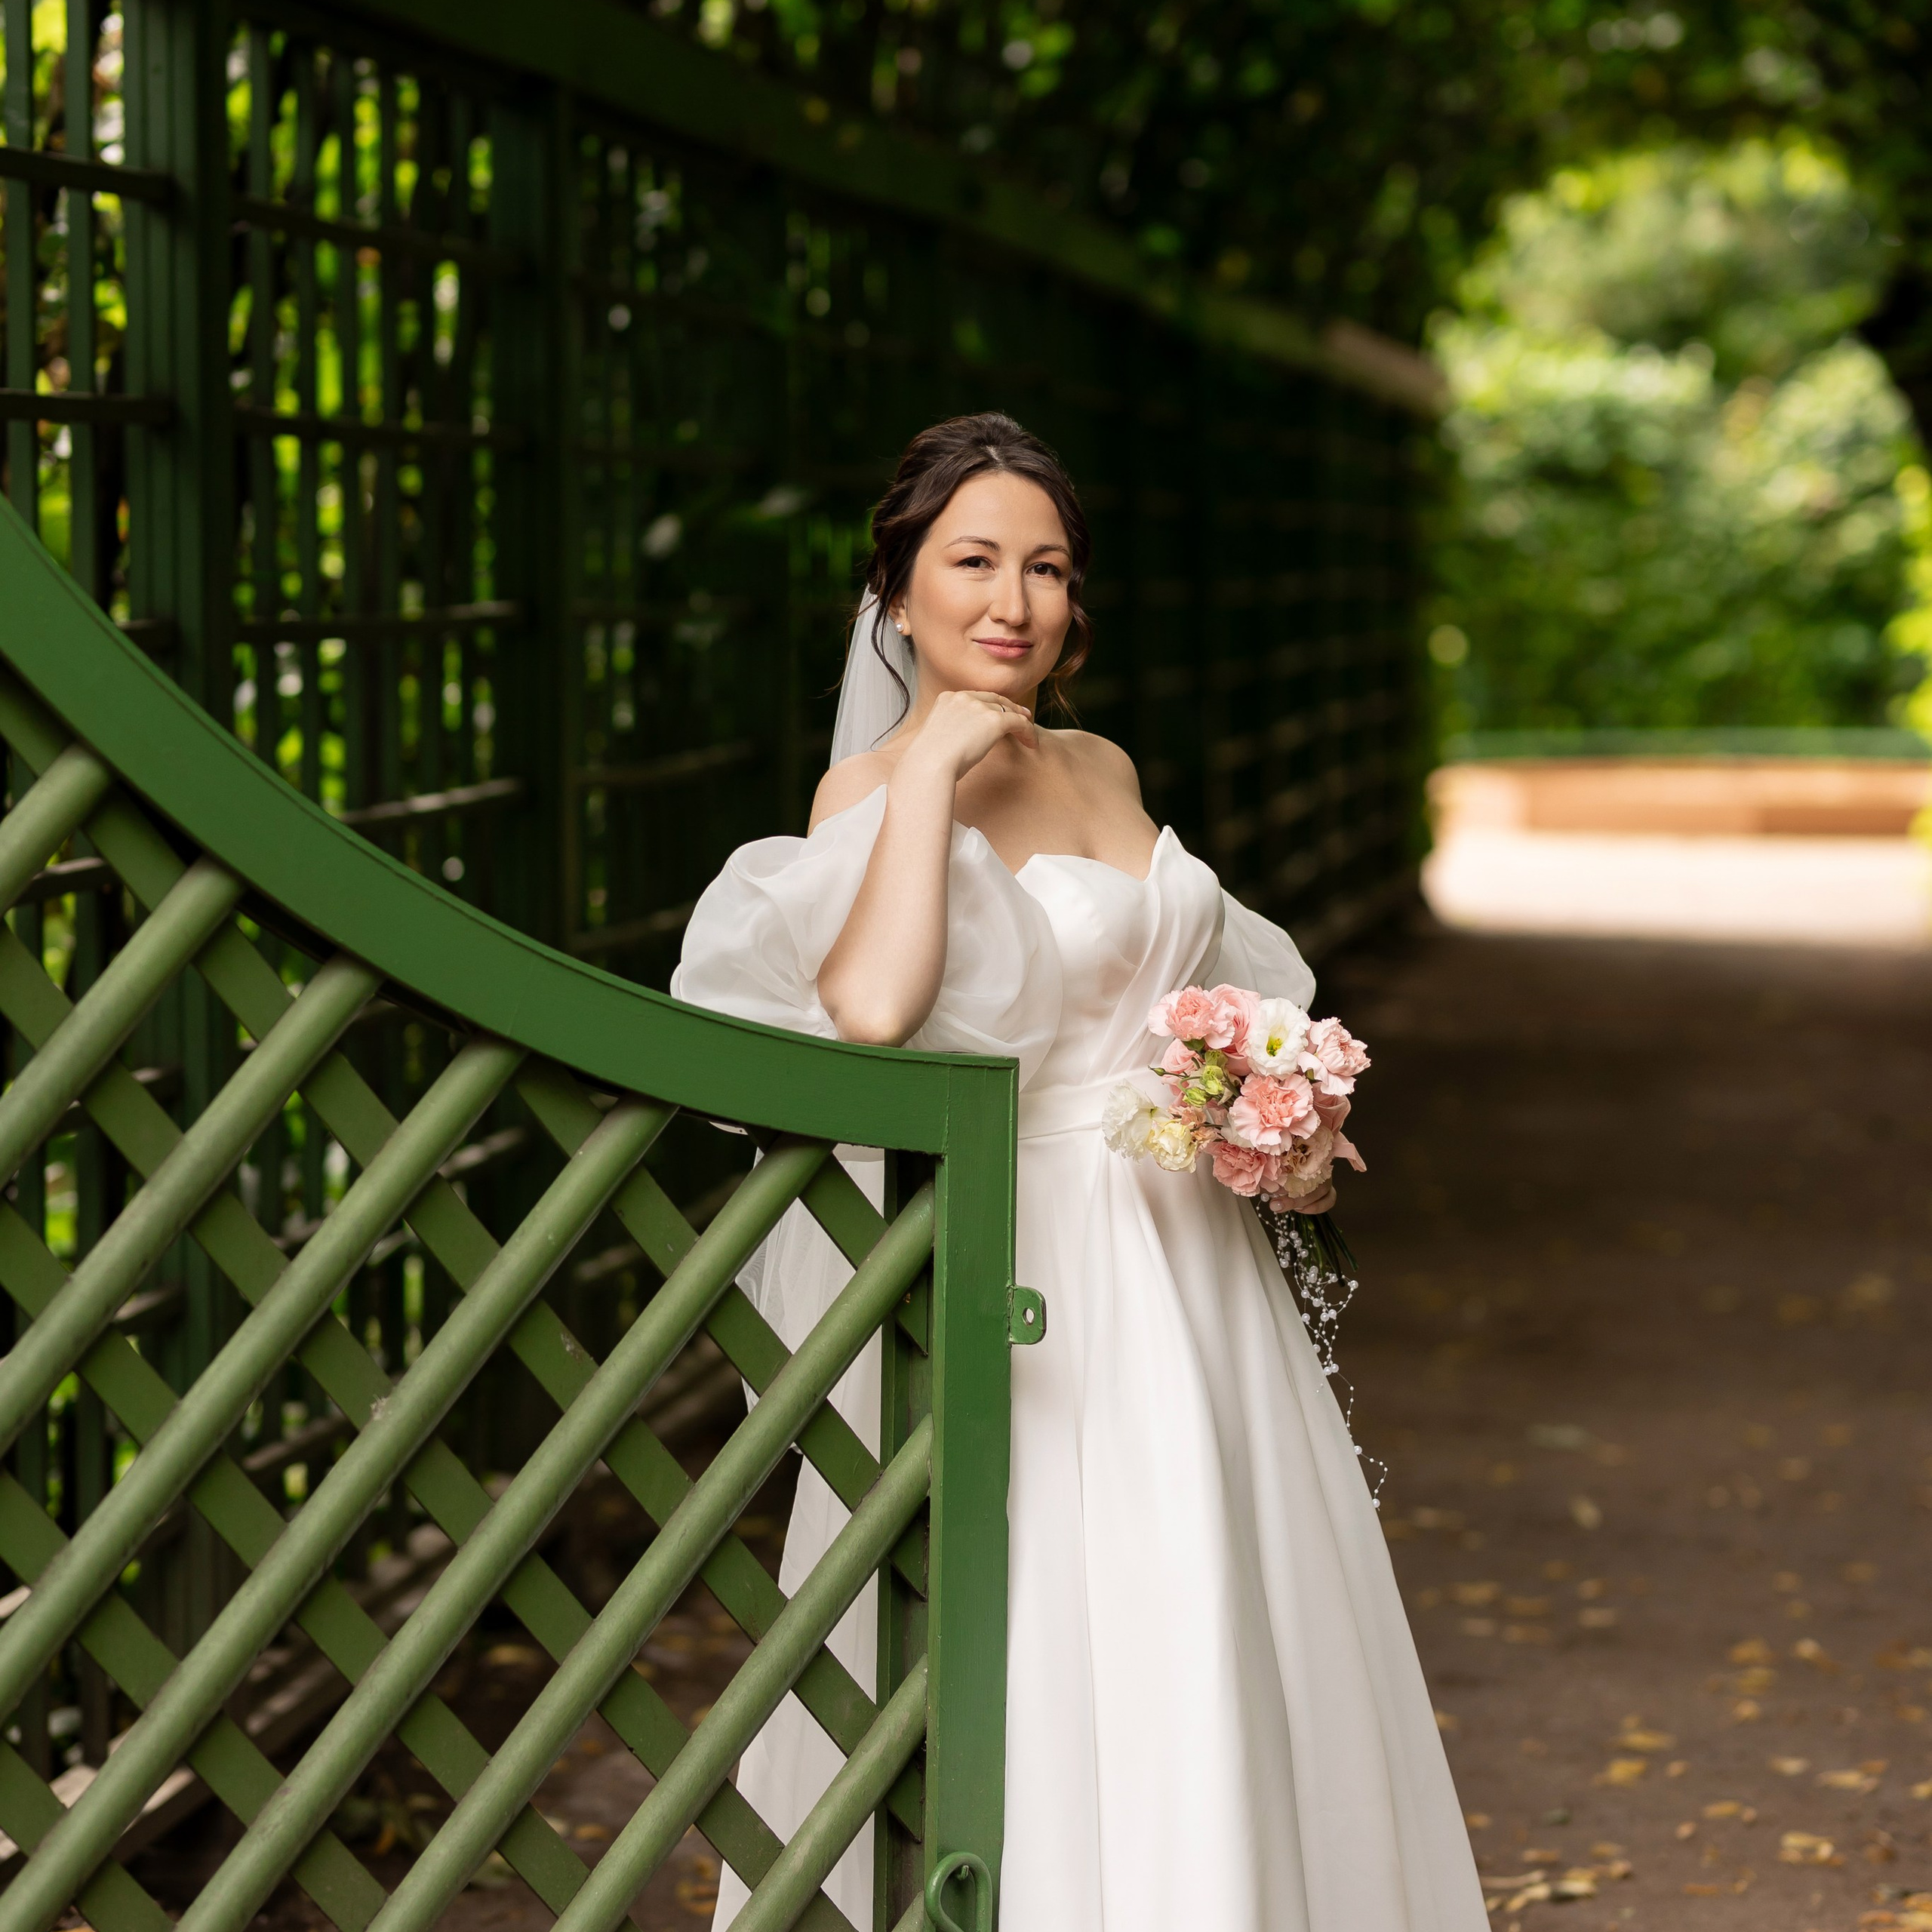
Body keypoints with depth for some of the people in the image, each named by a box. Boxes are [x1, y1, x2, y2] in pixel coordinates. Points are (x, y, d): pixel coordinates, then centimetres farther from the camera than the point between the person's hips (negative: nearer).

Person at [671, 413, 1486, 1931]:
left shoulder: (1104, 770, 10)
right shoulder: (874, 790, -9)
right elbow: (873, 1005, -30)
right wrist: (933, 762, -21)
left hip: (1186, 1270, 7)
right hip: (1027, 1294, -7)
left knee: (1233, 1674, 12)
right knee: (1050, 1680, -4)